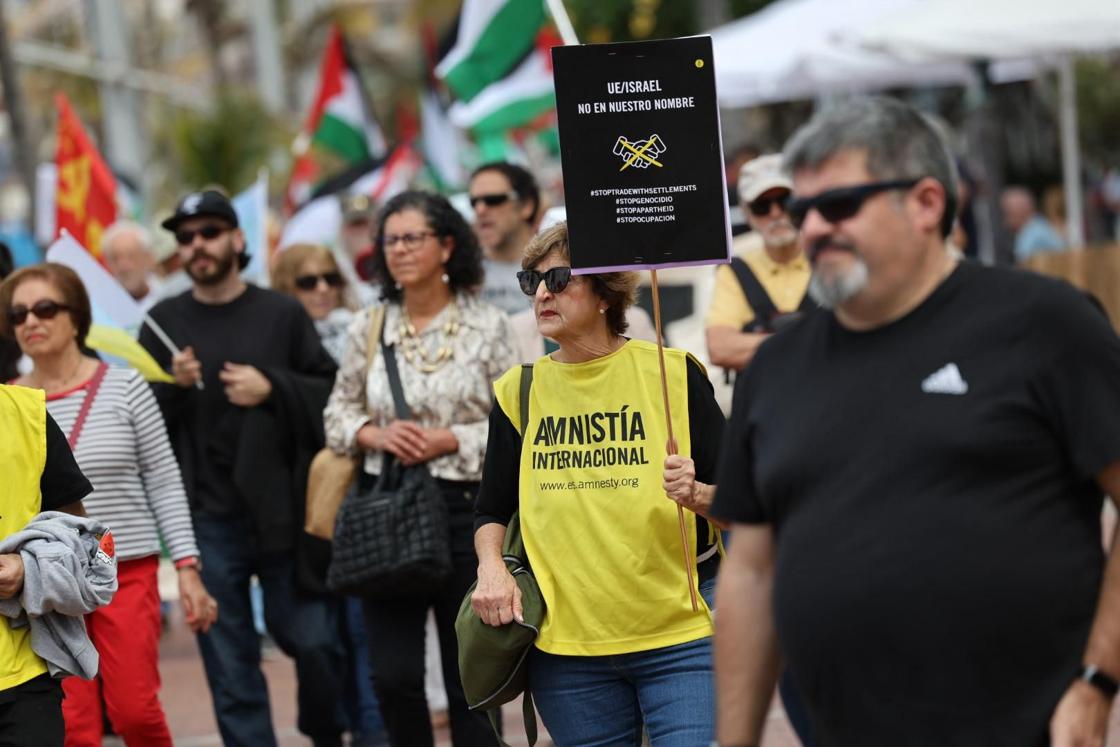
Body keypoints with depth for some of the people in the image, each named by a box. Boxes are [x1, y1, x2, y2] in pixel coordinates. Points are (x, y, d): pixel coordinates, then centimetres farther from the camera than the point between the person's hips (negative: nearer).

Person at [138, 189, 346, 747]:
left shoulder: (282, 314, 5)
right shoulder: (164, 322, 6)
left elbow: (332, 393, 2)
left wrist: (273, 389, -12)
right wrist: (174, 387, -14)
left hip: (283, 509, -1)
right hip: (208, 518, 1)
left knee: (316, 643, 2)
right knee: (230, 667, 2)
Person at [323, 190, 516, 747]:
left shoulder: (486, 325, 0)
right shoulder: (369, 328, 7)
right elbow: (338, 413, 13)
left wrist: (451, 441, -13)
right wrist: (376, 434, -7)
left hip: (465, 505, -2)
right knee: (393, 676, -4)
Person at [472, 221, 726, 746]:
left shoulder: (673, 373, 0)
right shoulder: (518, 392, 8)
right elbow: (492, 511, 16)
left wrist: (696, 495, -19)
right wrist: (491, 566, -3)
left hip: (681, 638, -3)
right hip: (565, 643, 3)